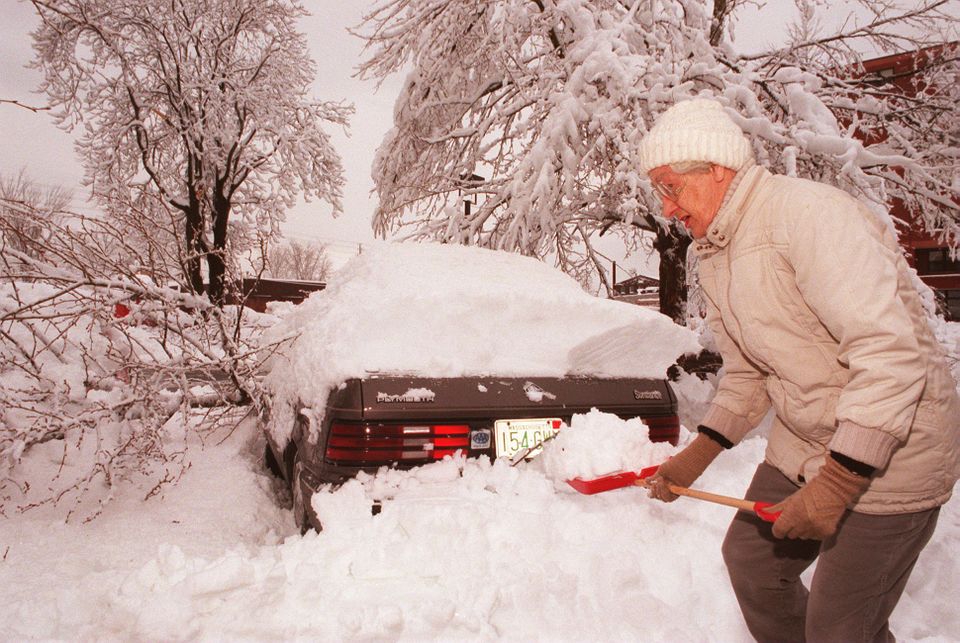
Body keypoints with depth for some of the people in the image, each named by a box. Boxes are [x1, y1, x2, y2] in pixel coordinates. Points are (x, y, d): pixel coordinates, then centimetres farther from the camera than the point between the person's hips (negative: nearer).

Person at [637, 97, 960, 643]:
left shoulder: (810, 213, -24)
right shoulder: (715, 255, 6)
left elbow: (892, 352, -30)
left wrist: (836, 482, -30)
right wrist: (697, 455, 7)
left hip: (891, 455, -8)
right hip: (802, 445, 9)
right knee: (751, 559, 16)